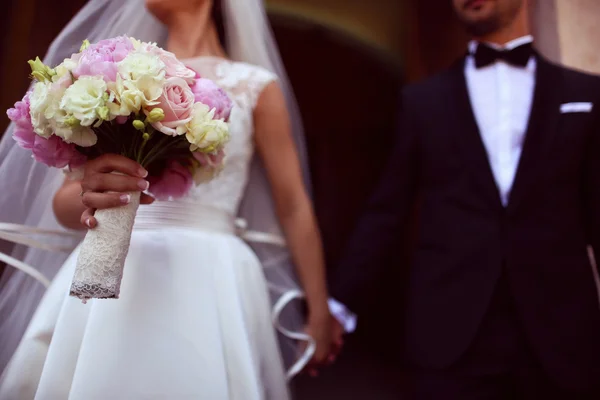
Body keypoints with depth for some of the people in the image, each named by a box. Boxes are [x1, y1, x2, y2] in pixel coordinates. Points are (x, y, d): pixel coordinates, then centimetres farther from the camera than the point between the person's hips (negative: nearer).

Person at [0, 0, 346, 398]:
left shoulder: (256, 85, 7)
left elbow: (293, 206, 10)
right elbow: (64, 201, 4)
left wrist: (320, 310, 12)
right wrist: (88, 197, -21)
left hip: (206, 284, -2)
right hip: (107, 274, 3)